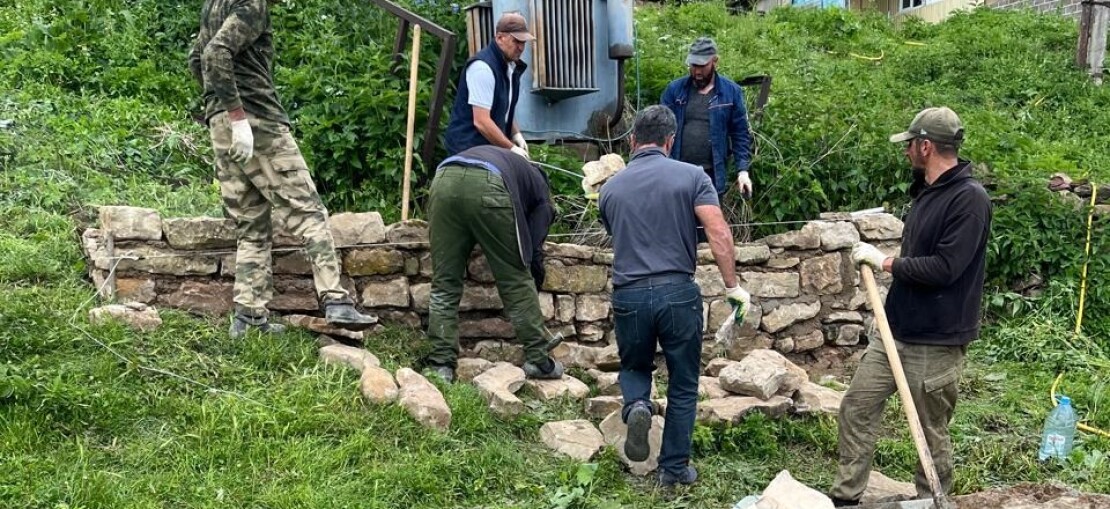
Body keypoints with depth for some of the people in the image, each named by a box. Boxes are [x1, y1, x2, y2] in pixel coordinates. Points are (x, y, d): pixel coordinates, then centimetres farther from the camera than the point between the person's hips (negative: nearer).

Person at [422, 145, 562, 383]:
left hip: (443, 181, 4)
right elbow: (534, 249, 25)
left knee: (444, 283, 12)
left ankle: (440, 366, 9)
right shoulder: (539, 185, 33)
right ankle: (539, 361, 18)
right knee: (516, 280, 11)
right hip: (487, 188, -4)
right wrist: (535, 281, 37)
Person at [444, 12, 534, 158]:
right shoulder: (483, 67, -19)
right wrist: (511, 148, -17)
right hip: (468, 148, -9)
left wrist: (516, 134, 7)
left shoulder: (511, 67, 10)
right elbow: (481, 121, -23)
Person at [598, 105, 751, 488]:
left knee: (634, 367, 25)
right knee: (683, 385, 14)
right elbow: (719, 233, -11)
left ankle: (637, 406, -6)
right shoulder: (691, 176, 0)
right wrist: (732, 286, -6)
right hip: (678, 292, -2)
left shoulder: (610, 189, 10)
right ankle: (674, 468, 18)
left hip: (629, 295, 2)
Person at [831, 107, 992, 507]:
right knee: (856, 409, 7)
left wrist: (885, 261, -16)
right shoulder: (926, 191, 12)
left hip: (936, 343, -9)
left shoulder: (969, 198, -18)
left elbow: (944, 268, -24)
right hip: (896, 332, 9)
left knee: (932, 433, 5)